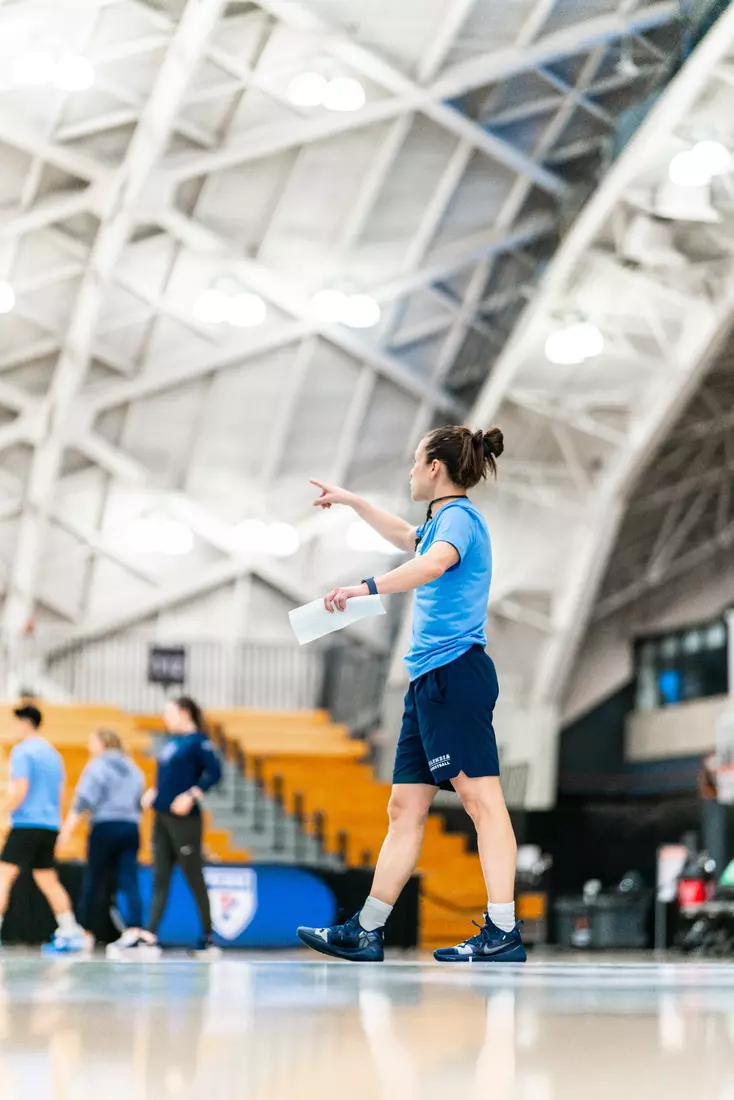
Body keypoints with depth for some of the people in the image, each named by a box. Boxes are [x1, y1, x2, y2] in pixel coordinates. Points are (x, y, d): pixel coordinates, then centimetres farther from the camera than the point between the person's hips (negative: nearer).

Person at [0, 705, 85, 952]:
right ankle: (69, 933, 10)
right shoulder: (52, 753, 17)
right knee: (48, 880, 14)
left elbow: (20, 790, -17)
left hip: (27, 822, -8)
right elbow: (59, 793, 22)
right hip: (50, 824, 8)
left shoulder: (22, 751, -7)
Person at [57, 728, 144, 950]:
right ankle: (135, 929, -20)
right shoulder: (133, 769, 17)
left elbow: (84, 800, -11)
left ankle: (85, 930, 9)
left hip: (105, 827, -5)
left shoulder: (98, 766, -2)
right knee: (129, 880, -4)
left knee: (93, 881, 4)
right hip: (131, 827, 5)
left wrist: (67, 829, -12)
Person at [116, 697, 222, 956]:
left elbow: (214, 772, -18)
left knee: (194, 877, -1)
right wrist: (155, 792, 9)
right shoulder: (173, 742, 15)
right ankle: (150, 936, -2)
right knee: (160, 879, 2)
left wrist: (191, 796, -25)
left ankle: (208, 937, 9)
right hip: (162, 817, 9)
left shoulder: (197, 741, -9)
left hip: (184, 819, -8)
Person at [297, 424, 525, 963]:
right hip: (430, 679, 10)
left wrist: (367, 587, -40)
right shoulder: (441, 521, 22)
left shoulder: (459, 516, -7)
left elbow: (433, 562, -30)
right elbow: (405, 536, 47)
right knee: (406, 806, 8)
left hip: (456, 673, -10)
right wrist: (351, 500, 52)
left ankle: (503, 933, -16)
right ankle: (367, 931, 10)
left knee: (481, 798, -13)